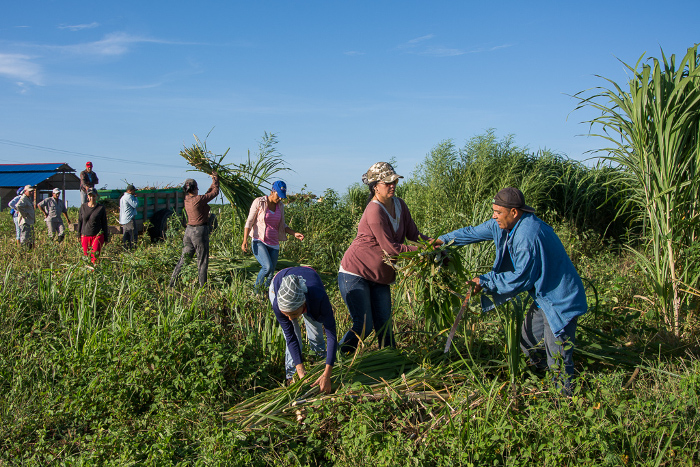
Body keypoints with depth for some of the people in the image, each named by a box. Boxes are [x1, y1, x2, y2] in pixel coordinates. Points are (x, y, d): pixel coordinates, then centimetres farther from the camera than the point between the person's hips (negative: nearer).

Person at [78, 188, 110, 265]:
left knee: (95, 256, -13)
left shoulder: (101, 208, -1)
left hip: (97, 236, -3)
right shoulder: (83, 207, 6)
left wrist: (106, 238, 3)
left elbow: (104, 224, 3)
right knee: (86, 257, 7)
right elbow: (80, 221, 12)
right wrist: (79, 235, 10)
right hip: (85, 236, 3)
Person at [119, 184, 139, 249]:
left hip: (123, 220, 10)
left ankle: (126, 248, 10)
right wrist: (136, 198, -2)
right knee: (133, 234, -8)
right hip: (129, 219, -10)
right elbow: (135, 205, -17)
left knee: (126, 236, 9)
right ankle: (133, 248, -11)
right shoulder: (129, 196, -13)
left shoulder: (123, 197, 20)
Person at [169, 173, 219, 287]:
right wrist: (216, 180, 11)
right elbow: (215, 192, -5)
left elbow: (207, 194, 20)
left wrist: (213, 183, 25)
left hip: (189, 230, 7)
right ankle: (202, 285, 11)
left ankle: (172, 282, 17)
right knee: (202, 260, 4)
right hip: (200, 231, -7)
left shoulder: (187, 199, 6)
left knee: (184, 258, 15)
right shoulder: (198, 199, -17)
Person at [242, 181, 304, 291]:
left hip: (274, 244, 5)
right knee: (268, 267, -24)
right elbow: (249, 222, -4)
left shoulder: (280, 205, 10)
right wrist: (245, 240, -13)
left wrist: (294, 233, 5)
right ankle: (256, 289, 0)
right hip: (259, 242, -5)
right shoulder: (259, 202, -5)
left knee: (271, 274, 1)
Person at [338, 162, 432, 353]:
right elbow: (390, 248, -23)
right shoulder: (375, 212, -24)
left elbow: (412, 233, 7)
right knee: (364, 326, -7)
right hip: (354, 274, -8)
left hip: (379, 277, 8)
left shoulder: (399, 205, 3)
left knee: (384, 324, 9)